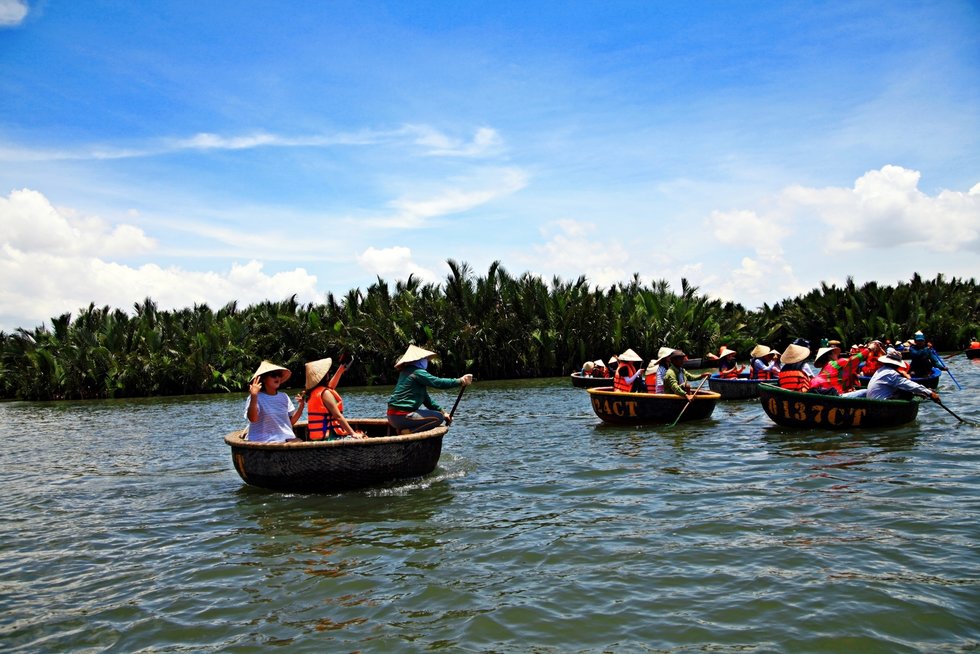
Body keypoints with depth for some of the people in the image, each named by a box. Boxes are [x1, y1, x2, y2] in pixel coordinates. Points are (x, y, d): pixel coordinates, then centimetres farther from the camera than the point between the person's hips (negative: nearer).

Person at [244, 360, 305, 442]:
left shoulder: (284, 397, 15)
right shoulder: (257, 398, -3)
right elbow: (252, 419, -20)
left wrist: (301, 405, 2)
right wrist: (253, 397, -31)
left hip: (287, 439, 6)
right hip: (264, 442, -6)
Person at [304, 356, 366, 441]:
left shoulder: (313, 392, 13)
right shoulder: (325, 393, -15)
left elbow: (330, 386, 33)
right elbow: (338, 416, -18)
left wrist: (341, 369, 34)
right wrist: (353, 433, -15)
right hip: (329, 437, -10)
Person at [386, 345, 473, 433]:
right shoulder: (417, 372, -11)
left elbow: (425, 398, 19)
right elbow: (437, 382, -20)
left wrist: (442, 412, 14)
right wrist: (460, 381, -12)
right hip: (401, 415, -10)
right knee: (438, 417, -9)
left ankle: (402, 428, 6)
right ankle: (408, 432, -14)